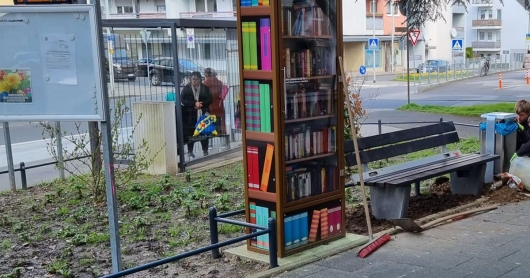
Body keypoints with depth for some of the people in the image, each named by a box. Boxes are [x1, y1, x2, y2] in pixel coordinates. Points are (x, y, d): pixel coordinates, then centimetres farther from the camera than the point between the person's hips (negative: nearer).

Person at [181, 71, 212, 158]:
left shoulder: (205, 88, 9)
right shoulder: (186, 88, 4)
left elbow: (209, 99, 4)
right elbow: (183, 101, -5)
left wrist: (201, 104, -14)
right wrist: (194, 103, -17)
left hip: (203, 114, 1)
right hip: (190, 115, -1)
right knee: (191, 132, -3)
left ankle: (205, 150, 13)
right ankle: (190, 151, 8)